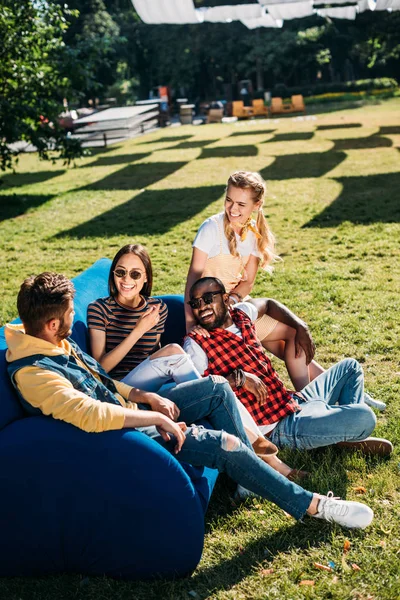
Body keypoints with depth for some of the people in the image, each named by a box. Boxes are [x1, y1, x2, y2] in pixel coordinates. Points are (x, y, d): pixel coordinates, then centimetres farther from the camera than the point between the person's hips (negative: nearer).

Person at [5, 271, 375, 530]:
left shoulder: (55, 343, 2)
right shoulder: (32, 373, -28)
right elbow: (89, 414, -37)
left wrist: (145, 397, 0)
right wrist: (156, 418, -28)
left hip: (129, 411, 10)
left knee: (216, 387, 5)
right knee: (225, 444, -17)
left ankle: (249, 474, 13)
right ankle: (312, 505, -2)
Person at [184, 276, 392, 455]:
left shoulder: (240, 313, 8)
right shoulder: (195, 344, -13)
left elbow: (268, 304, 29)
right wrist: (238, 378, -27)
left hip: (294, 401, 9)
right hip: (280, 428, -9)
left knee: (349, 367, 25)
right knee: (364, 417, -22)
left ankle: (352, 437, 16)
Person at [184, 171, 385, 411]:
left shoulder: (254, 232, 2)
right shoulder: (212, 227, -16)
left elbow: (248, 281, -3)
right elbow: (194, 275, -23)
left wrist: (233, 298, -25)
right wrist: (190, 321, -32)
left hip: (238, 301, 5)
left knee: (291, 349, 1)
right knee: (295, 333, -10)